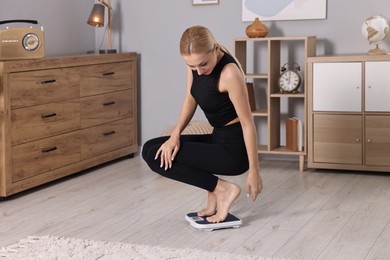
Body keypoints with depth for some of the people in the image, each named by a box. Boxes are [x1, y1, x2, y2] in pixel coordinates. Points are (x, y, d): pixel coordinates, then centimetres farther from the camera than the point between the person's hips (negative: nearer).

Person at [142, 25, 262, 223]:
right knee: (150, 149, 8)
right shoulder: (196, 61, -4)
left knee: (156, 158, -11)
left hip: (234, 149, -9)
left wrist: (254, 170, -16)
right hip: (218, 139, 9)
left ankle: (223, 189, -8)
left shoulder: (229, 73, -26)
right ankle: (213, 191, 5)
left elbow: (247, 123, -20)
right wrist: (175, 134, -8)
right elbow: (191, 100, 7)